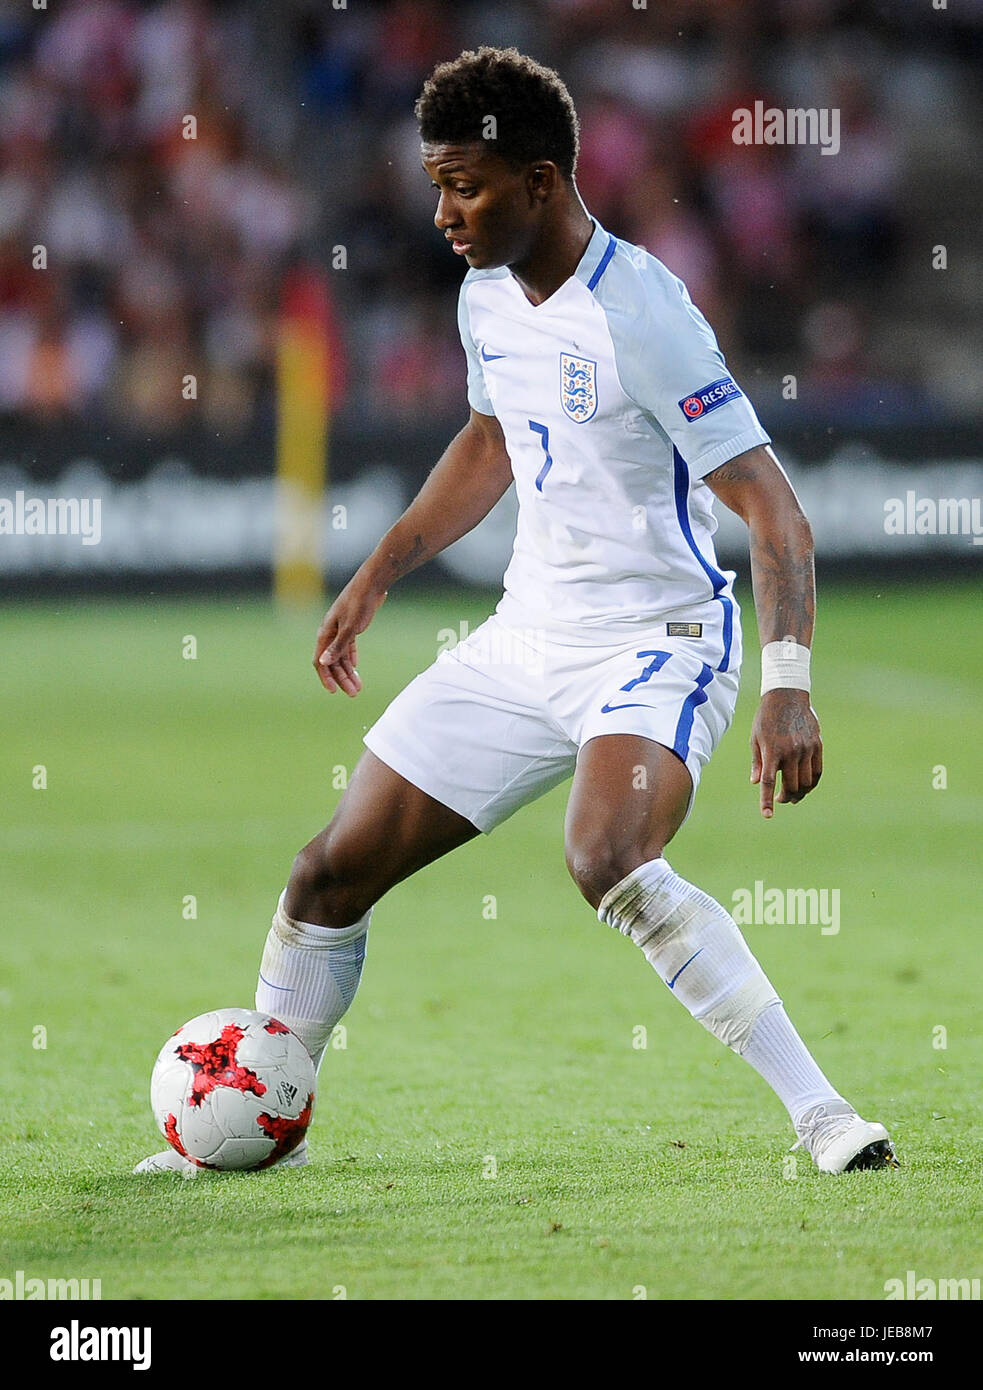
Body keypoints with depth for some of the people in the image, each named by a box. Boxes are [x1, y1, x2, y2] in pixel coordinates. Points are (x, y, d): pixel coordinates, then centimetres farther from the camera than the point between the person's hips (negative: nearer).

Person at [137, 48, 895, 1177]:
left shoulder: (639, 314, -21)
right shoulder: (487, 295, 4)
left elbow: (769, 504, -22)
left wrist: (787, 687, -33)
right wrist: (375, 578, 23)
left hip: (657, 641, -8)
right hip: (525, 642, 8)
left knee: (607, 862, -35)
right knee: (331, 872, 6)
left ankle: (818, 1111, -28)